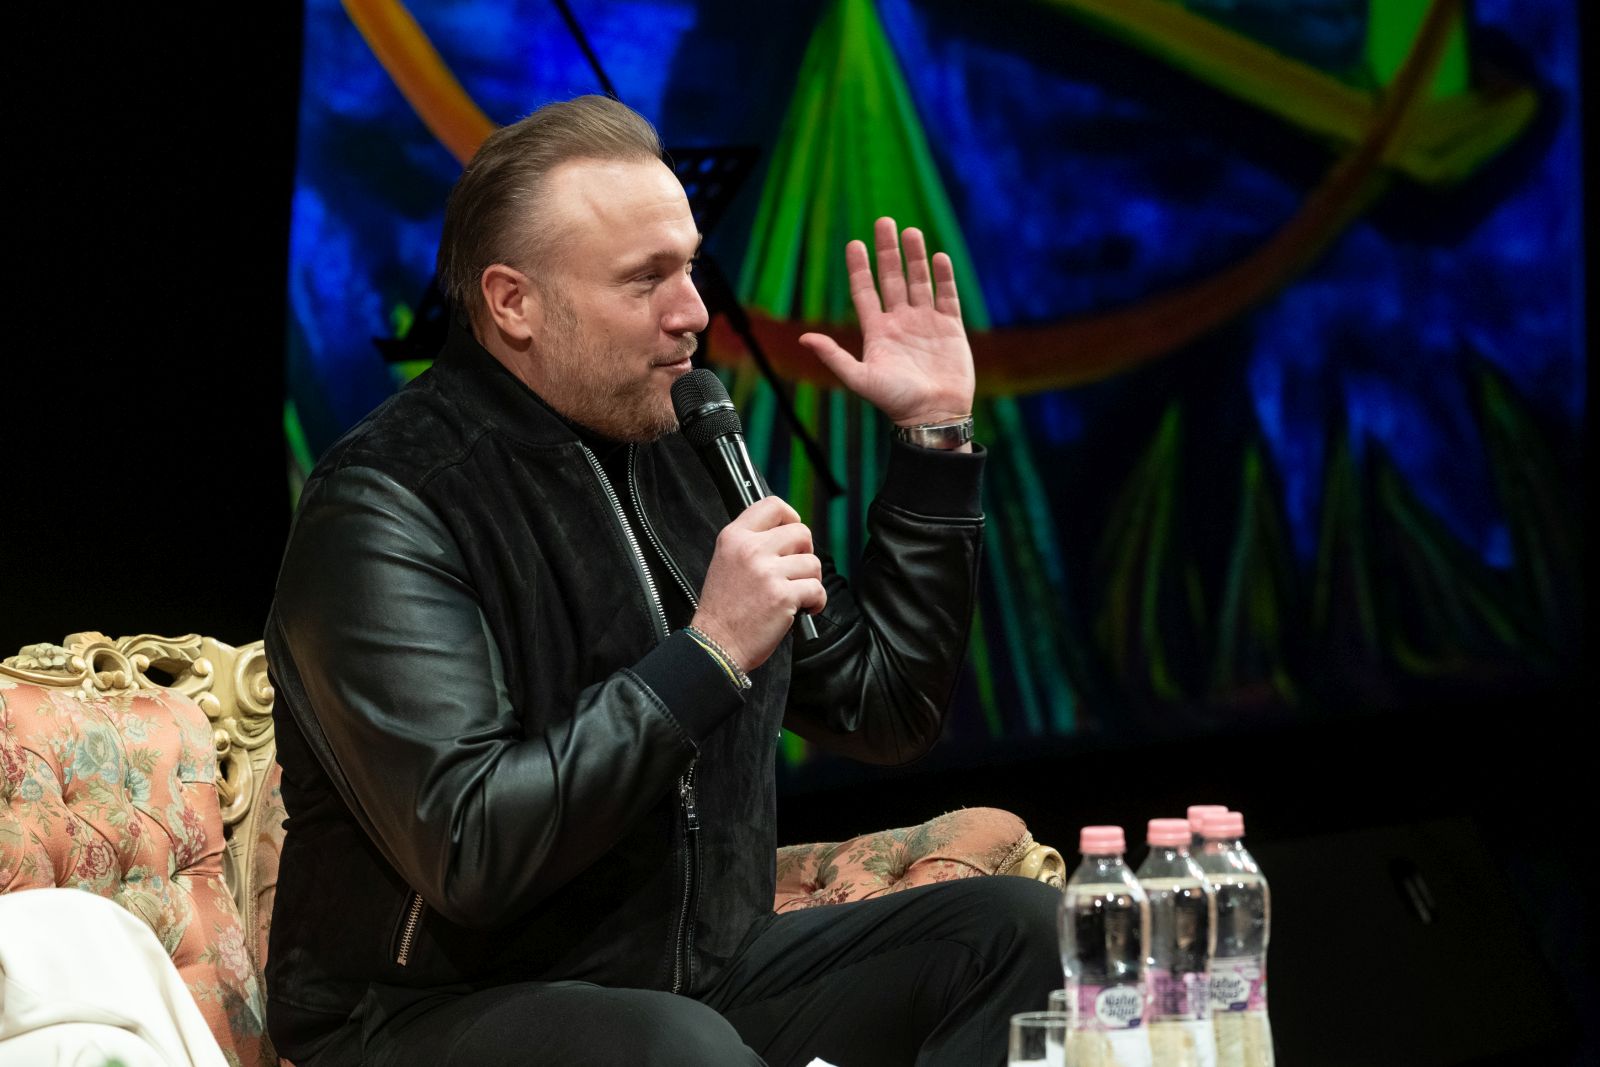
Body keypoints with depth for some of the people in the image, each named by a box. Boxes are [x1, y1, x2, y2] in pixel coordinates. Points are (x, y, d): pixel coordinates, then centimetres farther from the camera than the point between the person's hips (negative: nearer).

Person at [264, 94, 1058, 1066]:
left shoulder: (674, 460, 11)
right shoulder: (386, 509, -14)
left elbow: (884, 712, 19)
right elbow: (467, 856, -27)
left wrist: (936, 439, 12)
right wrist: (708, 655, -24)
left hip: (694, 981, 8)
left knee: (1022, 931, -4)